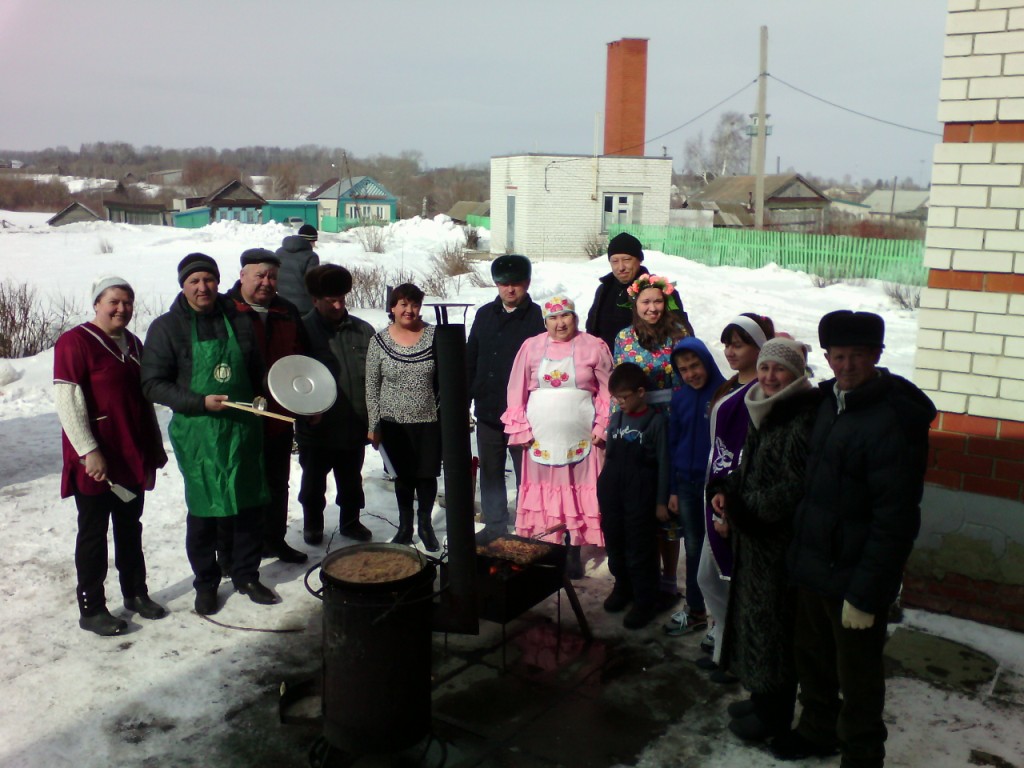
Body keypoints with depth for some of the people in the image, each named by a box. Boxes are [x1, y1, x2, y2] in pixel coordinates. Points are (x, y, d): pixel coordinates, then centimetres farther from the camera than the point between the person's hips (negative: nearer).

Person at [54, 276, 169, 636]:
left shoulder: (132, 344, 12)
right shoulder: (75, 342, -11)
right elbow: (67, 401, -16)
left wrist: (155, 445, 19)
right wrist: (89, 451, -21)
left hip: (133, 457, 7)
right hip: (95, 462, -7)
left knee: (130, 527, 16)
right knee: (94, 532, 2)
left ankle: (136, 592, 29)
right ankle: (91, 609, 12)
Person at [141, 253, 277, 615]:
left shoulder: (238, 321, 6)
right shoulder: (167, 327, -4)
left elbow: (256, 370, 18)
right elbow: (153, 384, -7)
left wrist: (259, 397, 2)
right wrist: (200, 403, -17)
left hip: (243, 428, 3)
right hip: (197, 433, -3)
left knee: (250, 505, 10)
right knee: (203, 511, 6)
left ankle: (246, 574, 28)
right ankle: (206, 583, 23)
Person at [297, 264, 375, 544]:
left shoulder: (363, 331, 1)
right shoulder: (303, 330, -6)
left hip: (354, 427, 2)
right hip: (316, 427, -2)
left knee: (351, 481, 18)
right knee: (314, 482, 15)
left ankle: (350, 521, 37)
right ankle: (312, 524, 35)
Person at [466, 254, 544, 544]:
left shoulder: (537, 318, -7)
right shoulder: (485, 315, 9)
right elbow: (470, 359, 12)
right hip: (487, 411, 5)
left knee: (525, 474, 5)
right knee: (490, 471, 14)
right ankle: (494, 526, 27)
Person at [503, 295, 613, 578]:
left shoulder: (594, 347, 1)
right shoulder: (531, 347, 5)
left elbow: (608, 391, 2)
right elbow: (517, 390, 6)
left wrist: (602, 427, -5)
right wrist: (519, 429, 0)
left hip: (581, 437, -1)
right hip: (541, 436, 1)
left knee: (578, 493, 2)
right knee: (544, 492, 4)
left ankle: (573, 552, 12)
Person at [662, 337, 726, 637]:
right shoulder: (679, 399, 5)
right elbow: (672, 445, 10)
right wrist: (672, 489, 8)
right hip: (686, 483, 4)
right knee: (693, 548, 13)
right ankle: (696, 611, 26)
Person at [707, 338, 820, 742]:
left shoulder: (805, 417, -20)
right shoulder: (762, 410, 8)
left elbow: (795, 487, -22)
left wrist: (743, 509, -17)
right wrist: (726, 492, -2)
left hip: (781, 540, -9)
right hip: (753, 535, 9)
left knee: (772, 622, 5)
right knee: (754, 616, 18)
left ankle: (774, 713, 22)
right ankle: (762, 698, 35)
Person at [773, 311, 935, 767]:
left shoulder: (894, 421, -22)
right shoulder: (830, 401, 4)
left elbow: (895, 520, -22)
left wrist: (864, 594, -20)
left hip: (854, 577, -7)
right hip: (813, 565, 8)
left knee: (857, 677, 11)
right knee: (812, 658, 23)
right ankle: (818, 730, 45)